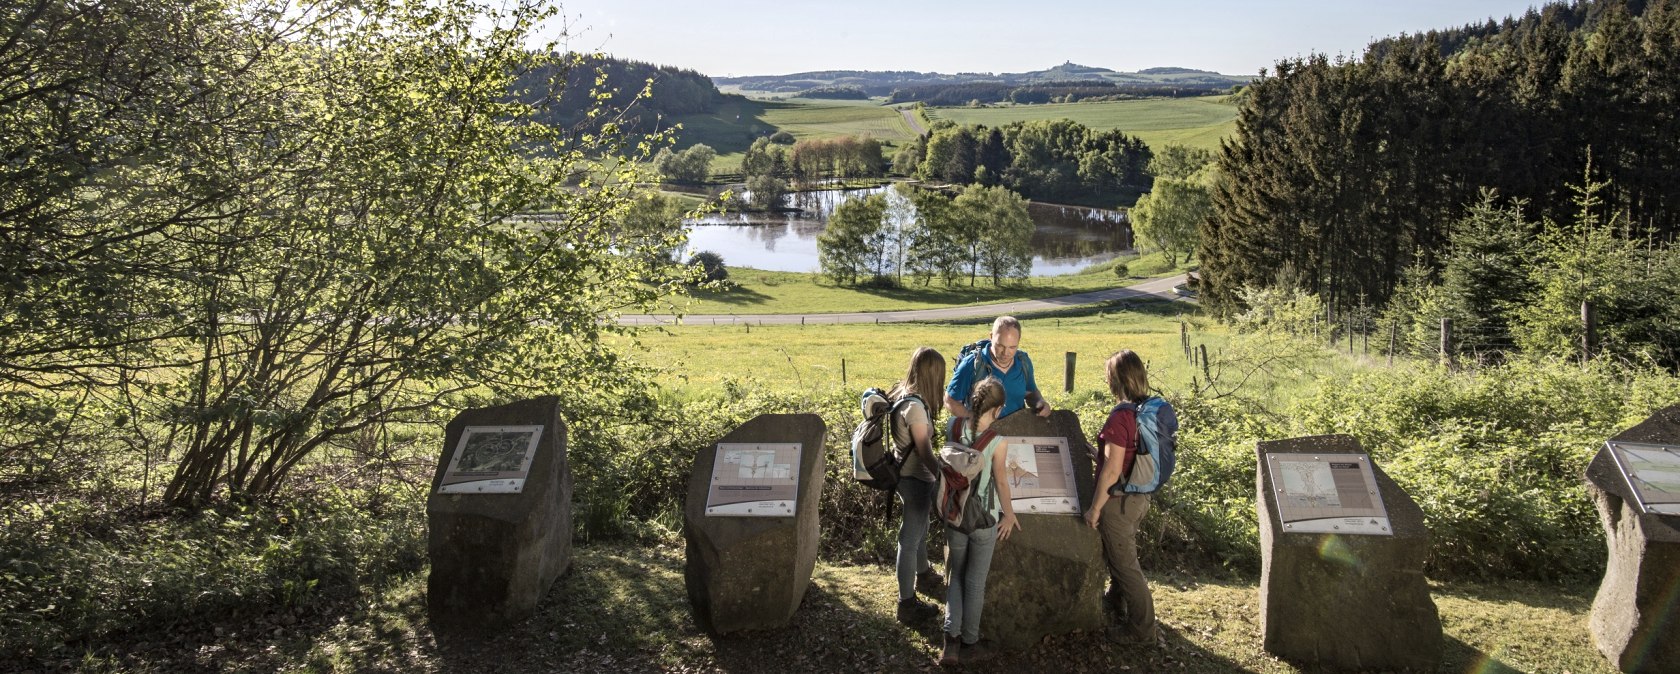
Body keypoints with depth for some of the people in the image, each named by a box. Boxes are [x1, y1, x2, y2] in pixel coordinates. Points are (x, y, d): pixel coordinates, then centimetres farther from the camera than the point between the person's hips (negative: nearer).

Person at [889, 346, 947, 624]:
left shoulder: (900, 393, 0)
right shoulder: (915, 406, -27)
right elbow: (925, 453, -24)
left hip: (904, 474, 9)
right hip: (916, 479, -9)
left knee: (919, 528, 29)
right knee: (911, 538, 2)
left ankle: (922, 572, 52)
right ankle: (907, 604, 14)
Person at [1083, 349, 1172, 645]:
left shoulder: (1121, 416, -26)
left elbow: (1112, 470, -24)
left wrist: (1095, 508, -15)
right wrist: (1101, 452, 21)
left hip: (1119, 499, -8)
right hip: (1141, 496, 8)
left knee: (1125, 562, 6)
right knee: (1118, 551, 30)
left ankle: (1142, 629, 16)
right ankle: (1118, 597, 51)